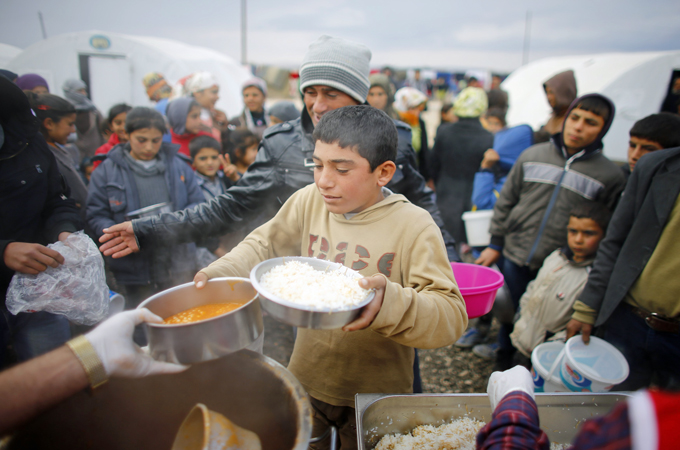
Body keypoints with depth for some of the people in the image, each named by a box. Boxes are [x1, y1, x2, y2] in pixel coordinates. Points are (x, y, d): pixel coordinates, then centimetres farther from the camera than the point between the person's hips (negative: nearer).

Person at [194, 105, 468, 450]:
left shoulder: (413, 226, -19)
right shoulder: (309, 201, -6)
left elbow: (451, 318, -23)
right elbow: (264, 246, 6)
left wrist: (391, 303, -41)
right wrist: (219, 273, -11)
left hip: (375, 396, -3)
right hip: (306, 380, 4)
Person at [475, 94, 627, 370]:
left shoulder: (611, 176, -3)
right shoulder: (532, 155, 3)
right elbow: (506, 202, 8)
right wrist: (495, 244, 6)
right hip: (515, 256, 2)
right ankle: (503, 358, 40)